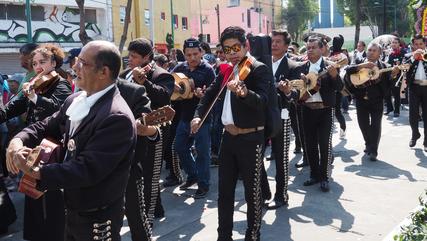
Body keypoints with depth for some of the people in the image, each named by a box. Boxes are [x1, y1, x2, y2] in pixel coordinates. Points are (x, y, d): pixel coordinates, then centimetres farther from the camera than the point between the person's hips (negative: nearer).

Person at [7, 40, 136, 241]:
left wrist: (37, 172, -25)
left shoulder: (117, 117, -28)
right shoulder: (75, 100, 1)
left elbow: (87, 170, -30)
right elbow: (47, 126, 9)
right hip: (73, 209, 8)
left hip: (98, 218, -8)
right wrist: (18, 140, -11)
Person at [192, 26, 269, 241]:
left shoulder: (260, 69, -11)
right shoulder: (226, 70, 10)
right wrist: (198, 115, 4)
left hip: (250, 139, -7)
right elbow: (211, 93, 19)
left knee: (252, 191, 4)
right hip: (228, 137, 7)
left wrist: (243, 92, -47)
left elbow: (261, 101, -26)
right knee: (224, 189, 13)